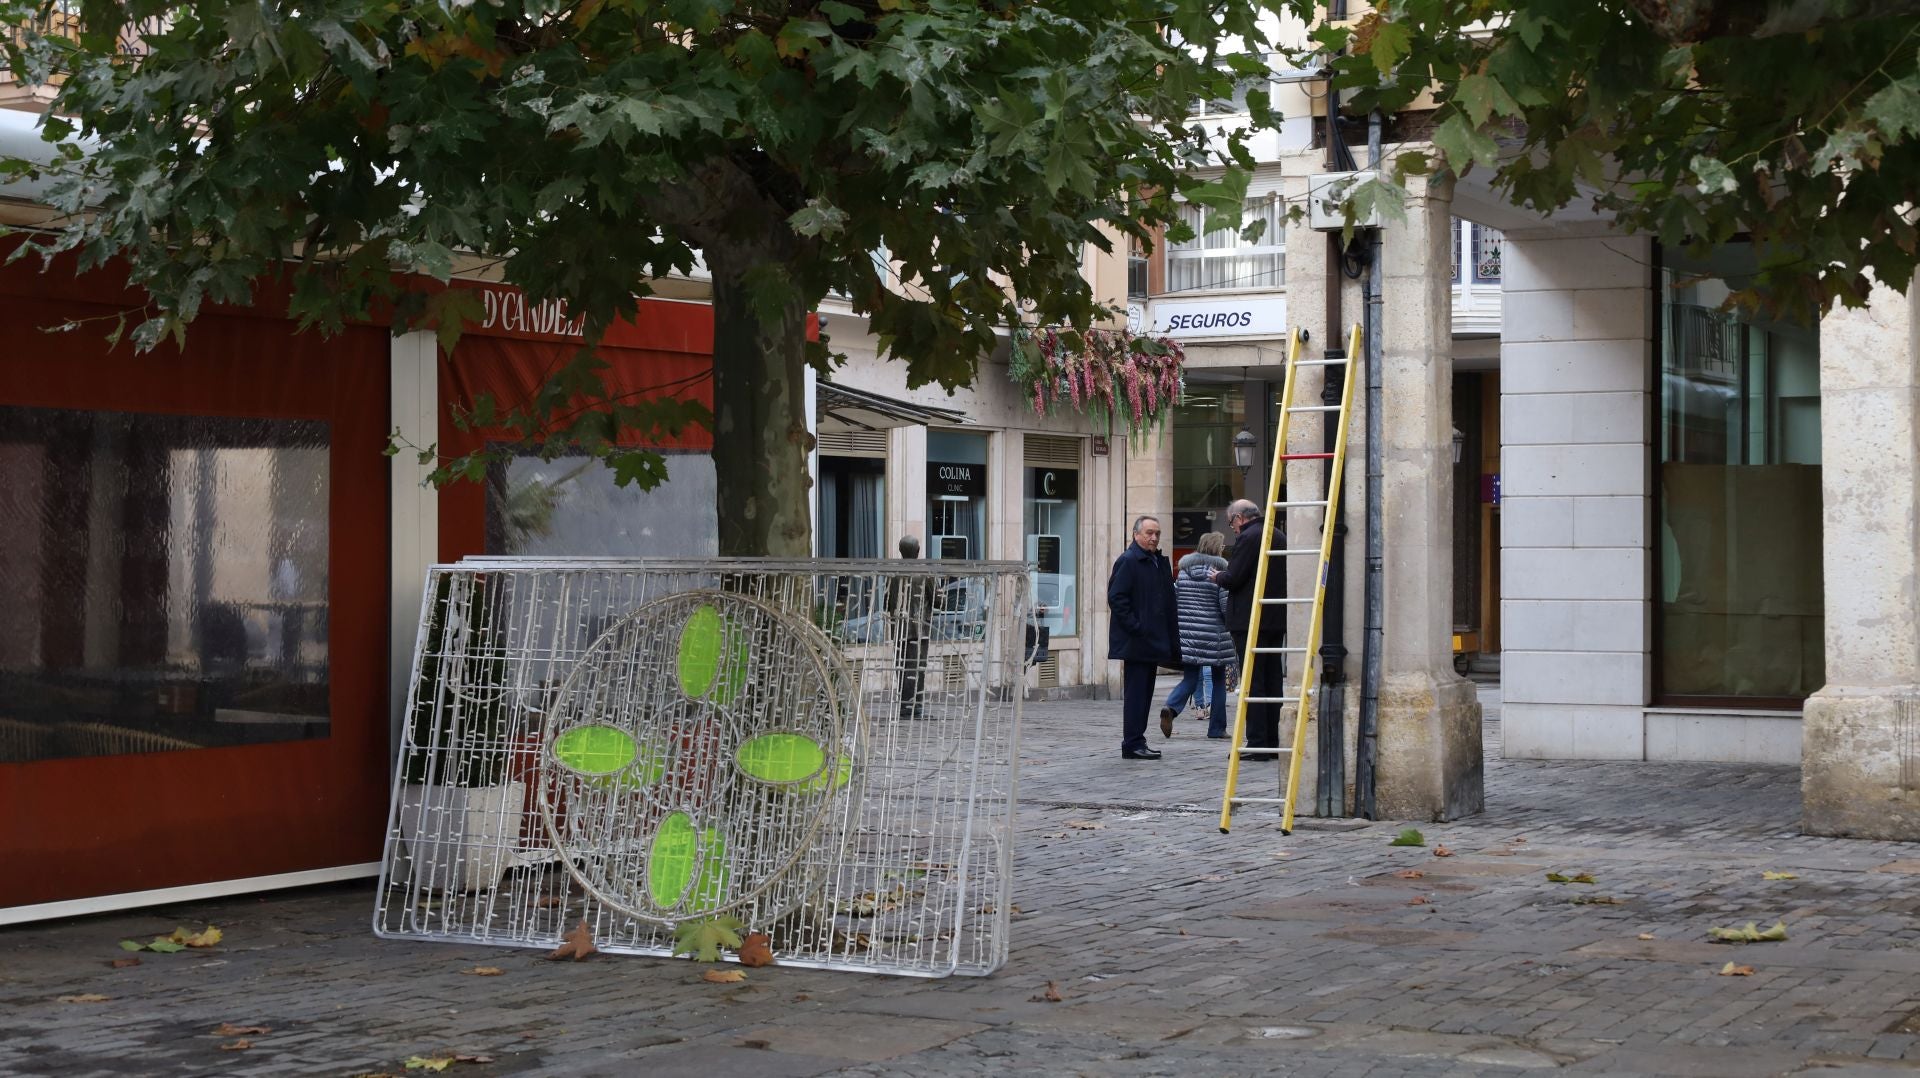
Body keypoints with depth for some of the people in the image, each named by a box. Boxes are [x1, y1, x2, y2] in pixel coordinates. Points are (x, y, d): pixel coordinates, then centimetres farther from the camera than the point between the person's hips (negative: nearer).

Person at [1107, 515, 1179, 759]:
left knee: (1144, 693, 12)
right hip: (1135, 642, -9)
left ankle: (1137, 743, 17)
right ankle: (1132, 744, -4)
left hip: (1153, 642, 9)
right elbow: (1116, 598, -16)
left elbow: (1168, 601, 22)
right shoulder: (1128, 561, -10)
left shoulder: (1160, 562, 17)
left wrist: (1170, 637, 14)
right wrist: (1135, 628, -19)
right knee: (1135, 692, -7)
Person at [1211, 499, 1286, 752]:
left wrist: (1218, 577, 6)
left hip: (1250, 620, -8)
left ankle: (1257, 743, -9)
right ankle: (1272, 741, 14)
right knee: (1273, 681, 11)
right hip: (1277, 619, 8)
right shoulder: (1279, 536, 13)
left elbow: (1233, 578, -17)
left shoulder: (1248, 538, -13)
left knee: (1252, 682, -6)